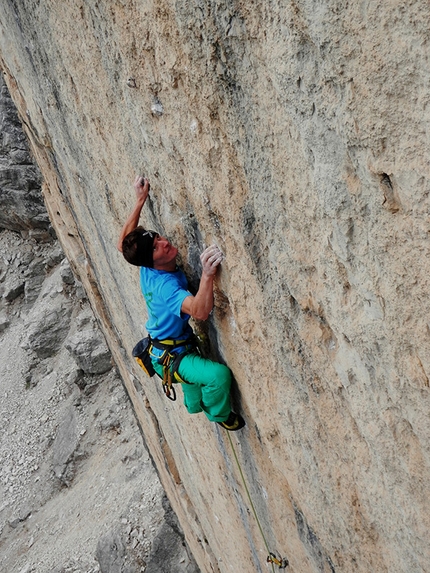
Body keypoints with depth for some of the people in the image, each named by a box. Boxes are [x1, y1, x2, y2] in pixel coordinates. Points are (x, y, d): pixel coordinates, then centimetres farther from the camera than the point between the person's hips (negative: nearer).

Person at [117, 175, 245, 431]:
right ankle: (220, 415, 2)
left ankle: (195, 405, 69)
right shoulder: (166, 285, -38)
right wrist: (207, 274, -67)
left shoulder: (146, 269, -12)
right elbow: (200, 311, -54)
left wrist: (140, 200, 0)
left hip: (164, 348, 10)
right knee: (219, 374, -30)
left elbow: (124, 241, 5)